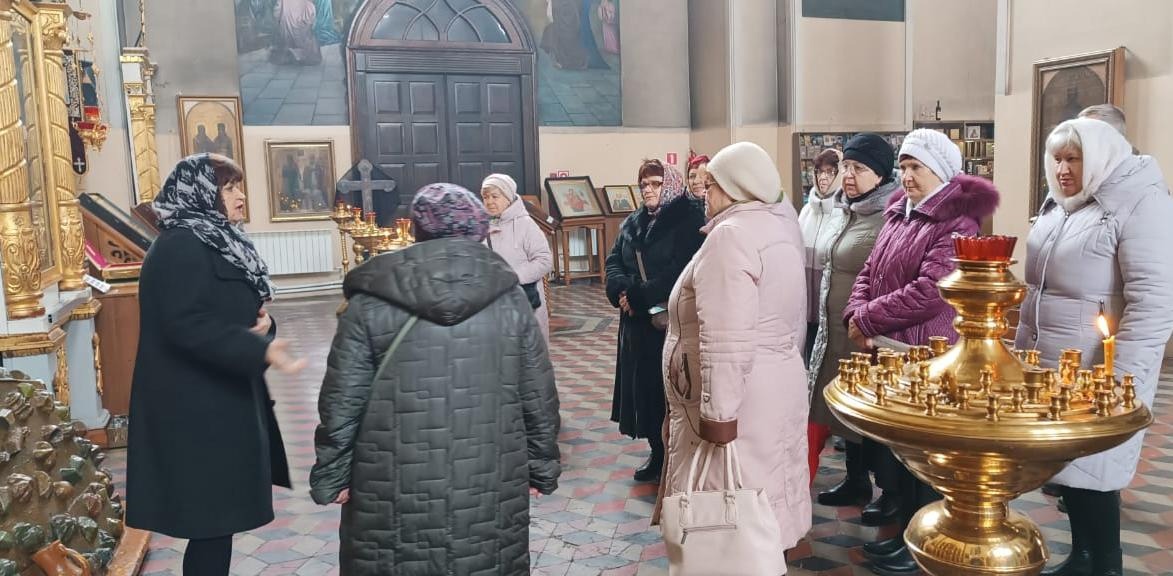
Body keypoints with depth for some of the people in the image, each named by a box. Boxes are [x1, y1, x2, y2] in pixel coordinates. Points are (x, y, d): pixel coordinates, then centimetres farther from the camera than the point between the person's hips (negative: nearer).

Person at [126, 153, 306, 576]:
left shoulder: (215, 242, 14)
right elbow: (188, 325, -26)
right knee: (212, 521, -2)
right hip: (198, 409, -10)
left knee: (217, 517, 16)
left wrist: (260, 322, -1)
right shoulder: (182, 247, -16)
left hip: (220, 400, 10)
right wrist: (261, 350, -32)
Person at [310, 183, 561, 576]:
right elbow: (539, 399, 4)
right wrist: (542, 469, 15)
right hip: (491, 488, 2)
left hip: (395, 493, -1)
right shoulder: (510, 297, 0)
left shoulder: (370, 302, -5)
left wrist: (331, 477, 8)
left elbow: (341, 403, -4)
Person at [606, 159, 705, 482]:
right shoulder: (633, 223, 14)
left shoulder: (689, 222, -8)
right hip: (638, 323, 7)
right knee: (643, 387, 10)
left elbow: (681, 273, -18)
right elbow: (614, 262, 9)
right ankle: (658, 453, 24)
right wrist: (622, 290, -13)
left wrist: (637, 296, -18)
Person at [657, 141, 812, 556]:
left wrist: (718, 411, -23)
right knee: (759, 502, 17)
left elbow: (726, 340, -25)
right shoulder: (778, 227, 11)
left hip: (741, 396, -10)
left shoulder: (732, 235, -19)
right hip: (776, 383, 10)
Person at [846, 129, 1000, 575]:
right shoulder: (899, 214, 13)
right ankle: (907, 532, 32)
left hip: (927, 358, -8)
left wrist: (867, 319, -17)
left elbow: (930, 291, -25)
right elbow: (869, 273, 11)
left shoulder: (957, 222, -14)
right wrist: (855, 318, -9)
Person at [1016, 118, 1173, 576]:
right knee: (1068, 467, 14)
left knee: (1093, 474, 1)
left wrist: (1118, 384, -21)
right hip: (1047, 368, 7)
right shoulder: (1059, 204, 11)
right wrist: (1022, 351, 18)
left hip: (1095, 377, -7)